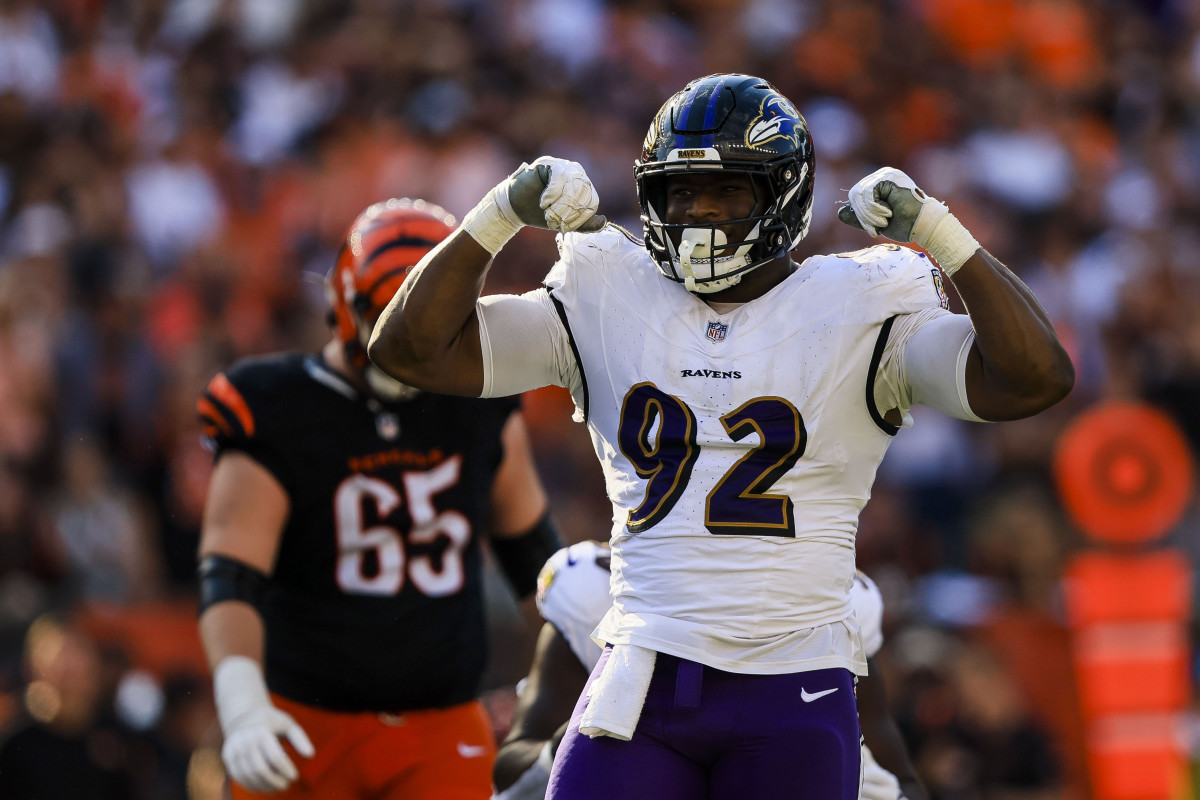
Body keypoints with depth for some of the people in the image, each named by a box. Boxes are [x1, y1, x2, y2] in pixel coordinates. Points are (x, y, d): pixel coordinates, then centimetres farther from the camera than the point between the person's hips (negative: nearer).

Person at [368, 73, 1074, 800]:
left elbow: (1036, 379, -11)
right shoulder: (607, 305, 8)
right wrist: (502, 215, -5)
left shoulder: (859, 318, 1)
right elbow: (411, 350, 6)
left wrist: (936, 232, -16)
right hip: (641, 681, 2)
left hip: (793, 699, -2)